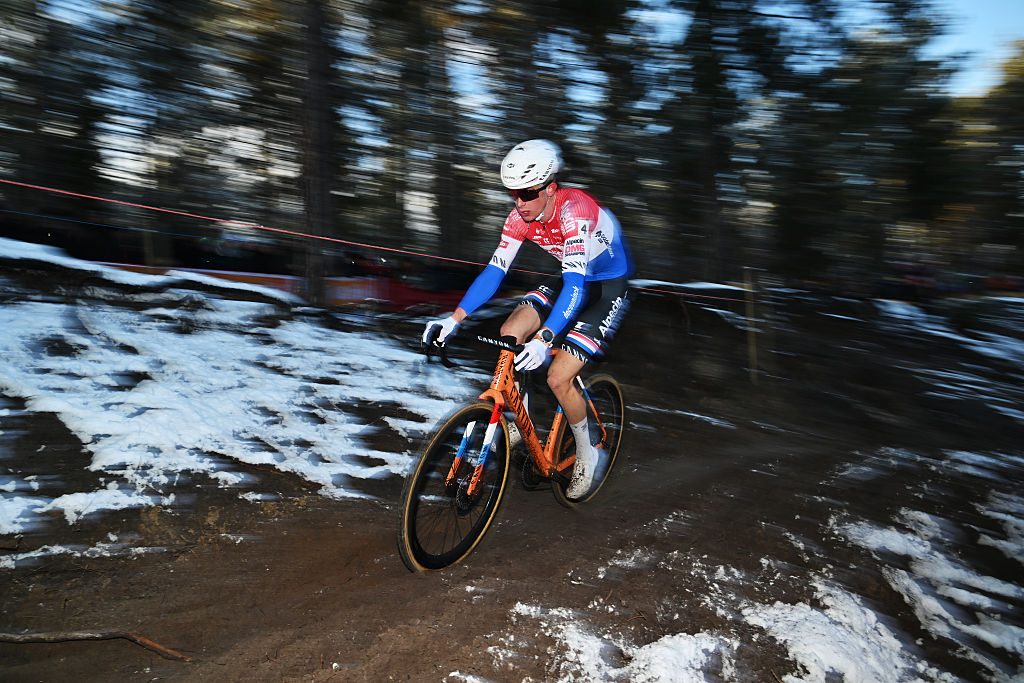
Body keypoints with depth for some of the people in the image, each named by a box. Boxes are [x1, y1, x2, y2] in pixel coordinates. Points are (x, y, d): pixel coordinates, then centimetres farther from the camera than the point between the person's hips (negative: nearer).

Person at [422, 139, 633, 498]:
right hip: (572, 280, 7)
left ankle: (588, 454, 10)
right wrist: (455, 318, -24)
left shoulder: (574, 210, -32)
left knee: (558, 378, -16)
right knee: (508, 336, -15)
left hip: (608, 289, -7)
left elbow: (575, 284, -41)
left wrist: (544, 338, -54)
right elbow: (495, 269, -13)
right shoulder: (521, 216, -11)